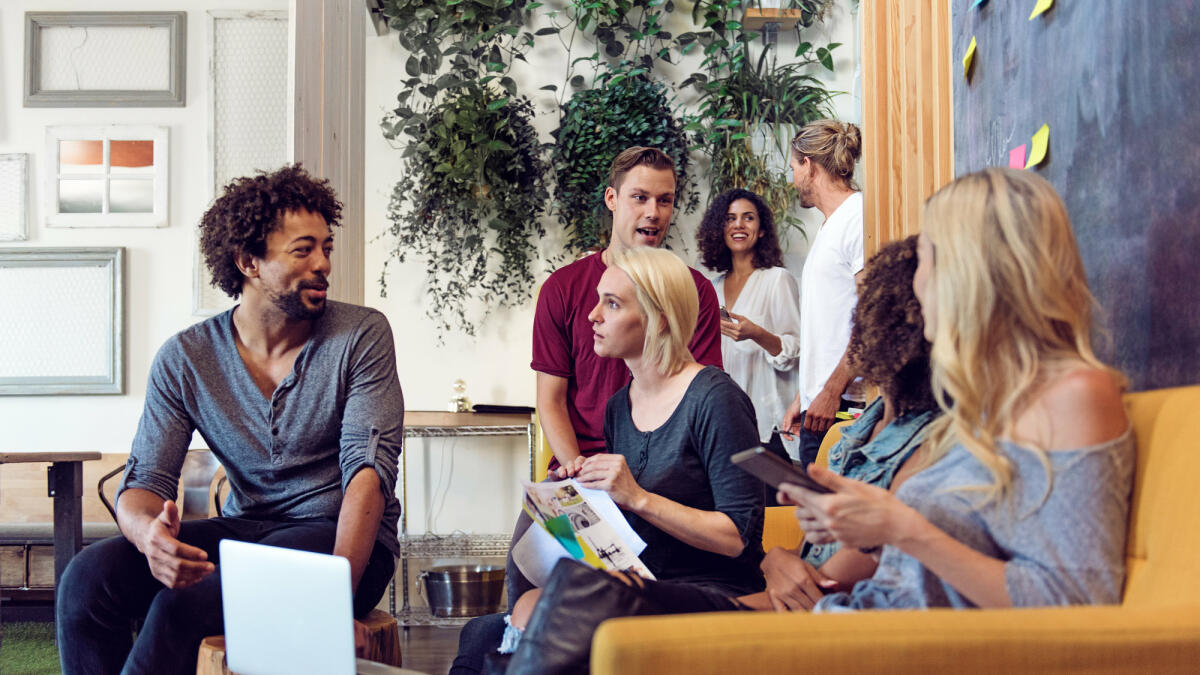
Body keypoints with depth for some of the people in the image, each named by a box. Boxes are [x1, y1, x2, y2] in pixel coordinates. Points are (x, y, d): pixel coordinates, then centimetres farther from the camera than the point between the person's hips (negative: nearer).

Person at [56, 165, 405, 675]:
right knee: (89, 576, -21)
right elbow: (143, 483, -4)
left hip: (339, 537, -3)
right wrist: (149, 531, -31)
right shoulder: (184, 359, 0)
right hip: (241, 531, 4)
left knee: (186, 602, -29)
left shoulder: (362, 337, -8)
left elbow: (370, 469, -16)